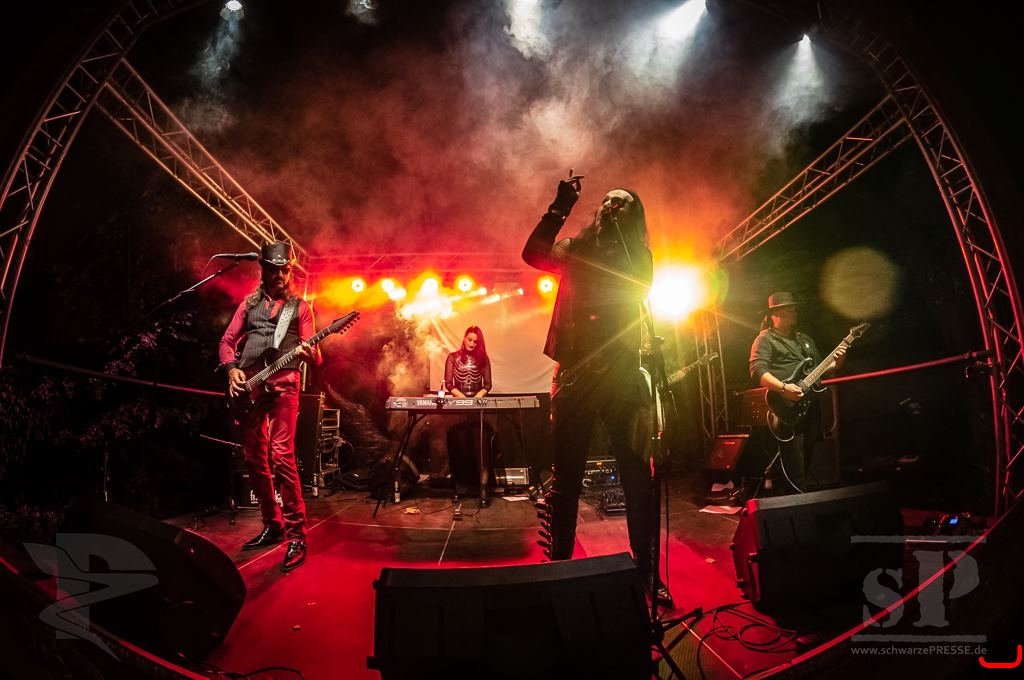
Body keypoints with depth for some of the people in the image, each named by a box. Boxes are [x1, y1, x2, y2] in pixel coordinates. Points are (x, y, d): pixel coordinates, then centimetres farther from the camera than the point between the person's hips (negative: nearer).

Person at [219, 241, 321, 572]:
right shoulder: (249, 304, 17)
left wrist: (308, 353, -23)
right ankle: (273, 524, 21)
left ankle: (297, 535, -12)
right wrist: (232, 369, -2)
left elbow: (316, 357, 1)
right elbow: (227, 341, 17)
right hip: (247, 387, 5)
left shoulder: (300, 307, 8)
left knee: (281, 457, -16)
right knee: (255, 459, 7)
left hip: (282, 386, -4)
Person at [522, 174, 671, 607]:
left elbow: (638, 288, -8)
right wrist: (560, 208, -7)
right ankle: (559, 568, 18)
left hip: (622, 376, 0)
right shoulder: (574, 250, 14)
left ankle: (648, 576, 10)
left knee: (638, 479, -1)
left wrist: (611, 230, -8)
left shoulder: (637, 257, 13)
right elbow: (533, 253, -4)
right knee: (564, 479, 5)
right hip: (574, 374, 1)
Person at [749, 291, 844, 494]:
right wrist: (783, 388, -26)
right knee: (795, 472, -10)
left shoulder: (805, 339, 22)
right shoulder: (765, 340, -3)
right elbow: (757, 371, -16)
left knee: (808, 464, 14)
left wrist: (836, 363, 6)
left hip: (811, 408, 8)